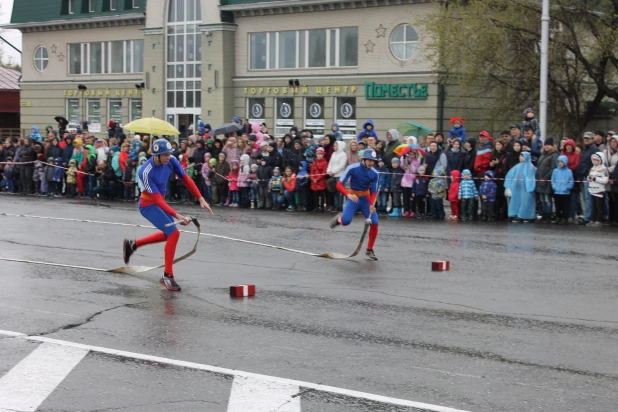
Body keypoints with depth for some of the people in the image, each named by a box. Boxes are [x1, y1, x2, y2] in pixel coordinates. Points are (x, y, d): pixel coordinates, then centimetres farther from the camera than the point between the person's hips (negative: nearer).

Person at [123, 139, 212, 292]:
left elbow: (186, 179, -4)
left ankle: (132, 244, 36)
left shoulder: (171, 161, -14)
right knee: (174, 233, -17)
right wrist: (176, 215, -38)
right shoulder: (146, 172, -32)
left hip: (160, 201, 8)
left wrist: (201, 199, -10)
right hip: (148, 205, -8)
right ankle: (167, 276, -6)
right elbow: (157, 200, -31)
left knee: (168, 234, 21)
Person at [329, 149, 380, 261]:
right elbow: (339, 184, -15)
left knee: (374, 223, -10)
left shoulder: (374, 174, -6)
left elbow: (373, 192, 0)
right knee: (346, 221, -24)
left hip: (366, 199, 3)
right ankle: (339, 218, 16)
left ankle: (369, 250, 8)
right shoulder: (352, 168, -16)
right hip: (353, 198, -3)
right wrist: (348, 195, -32)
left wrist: (371, 205, -18)